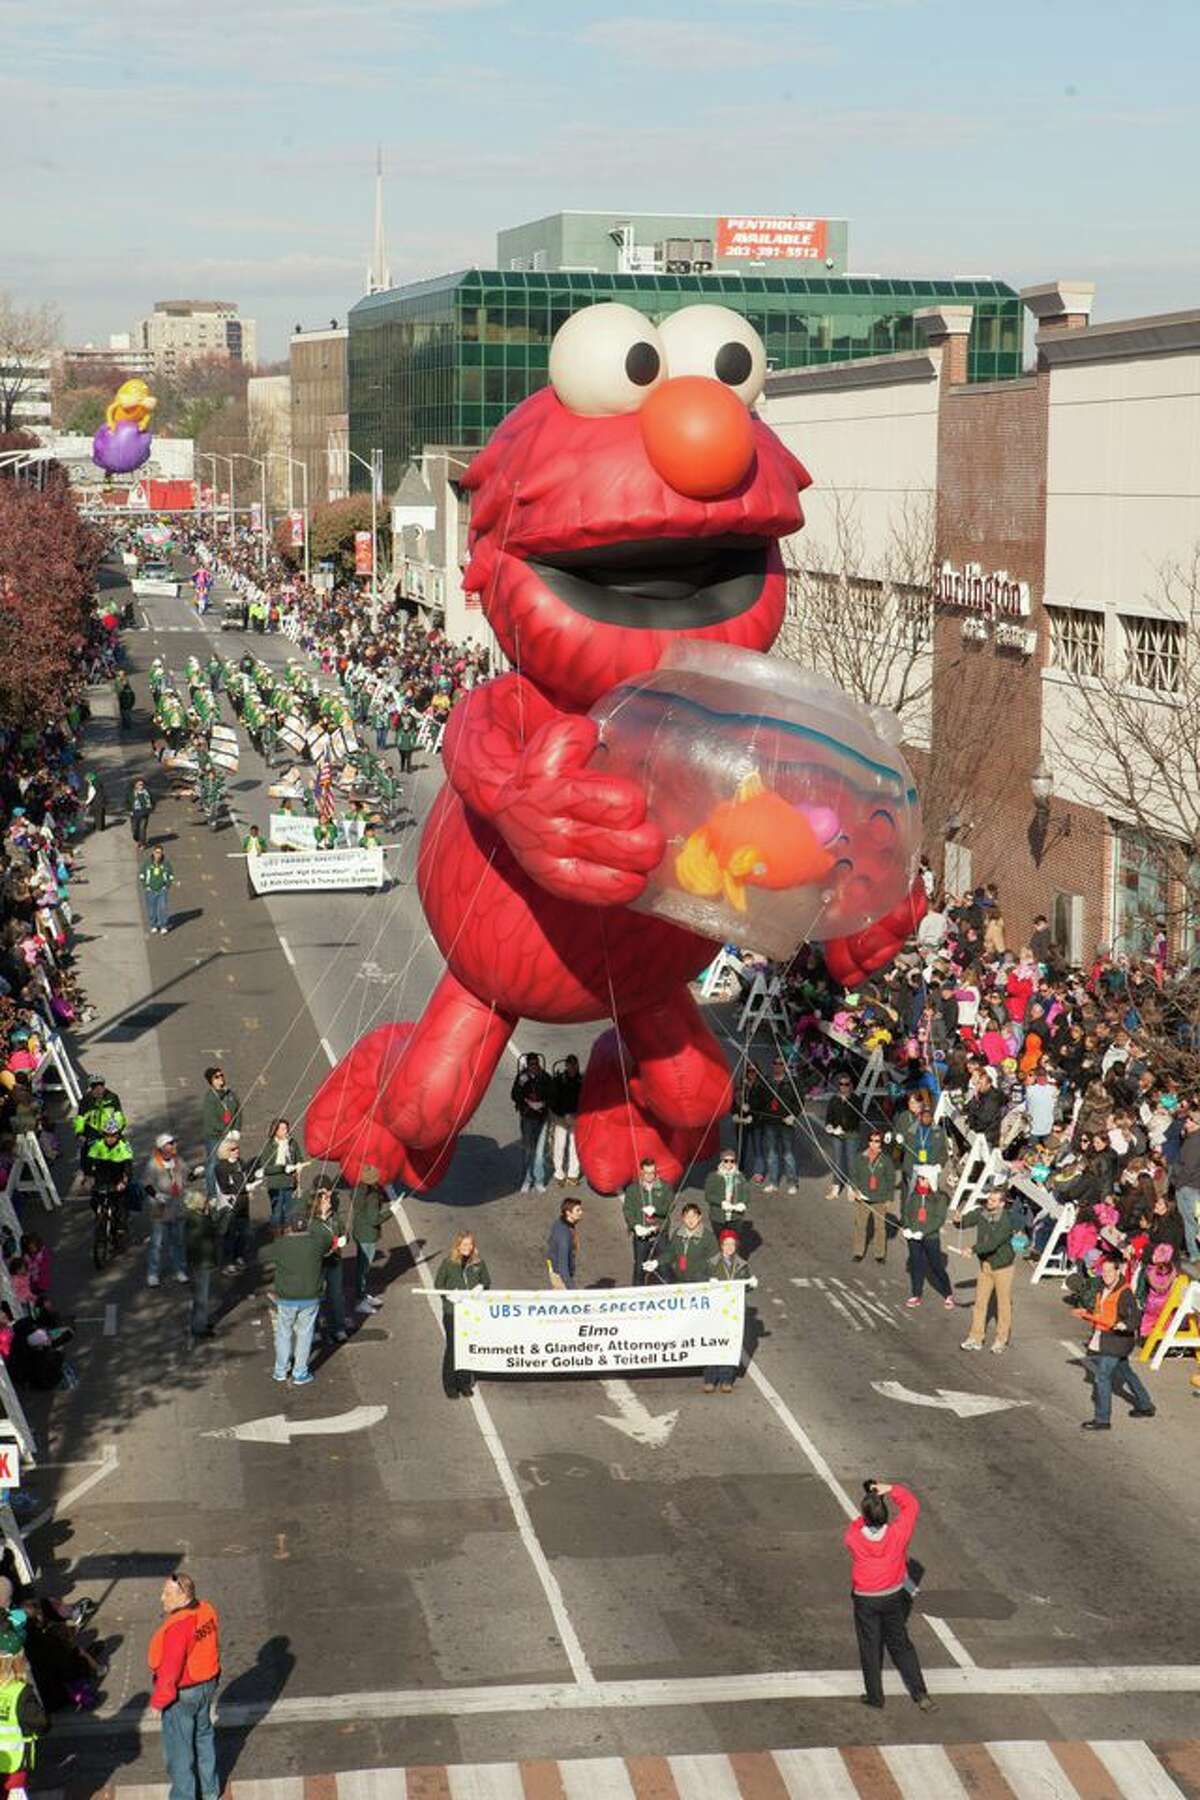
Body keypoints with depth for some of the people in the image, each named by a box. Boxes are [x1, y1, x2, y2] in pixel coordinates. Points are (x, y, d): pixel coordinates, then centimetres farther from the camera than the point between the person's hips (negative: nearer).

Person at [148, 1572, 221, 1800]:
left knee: (178, 1750, 9)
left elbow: (170, 1670, -26)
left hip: (182, 1694, -8)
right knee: (204, 1736, 25)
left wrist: (158, 1700, -13)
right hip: (207, 1686, 8)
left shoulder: (177, 1627, -32)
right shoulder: (207, 1610, -7)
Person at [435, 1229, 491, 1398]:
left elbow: (486, 1282, 13)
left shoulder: (478, 1262, 2)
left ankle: (465, 1382, 19)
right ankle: (450, 1384, 10)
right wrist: (450, 1293, -15)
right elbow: (438, 1285, 2)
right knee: (452, 1346, -1)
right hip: (452, 1310, -2)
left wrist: (480, 1288, -9)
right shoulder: (448, 1262, -4)